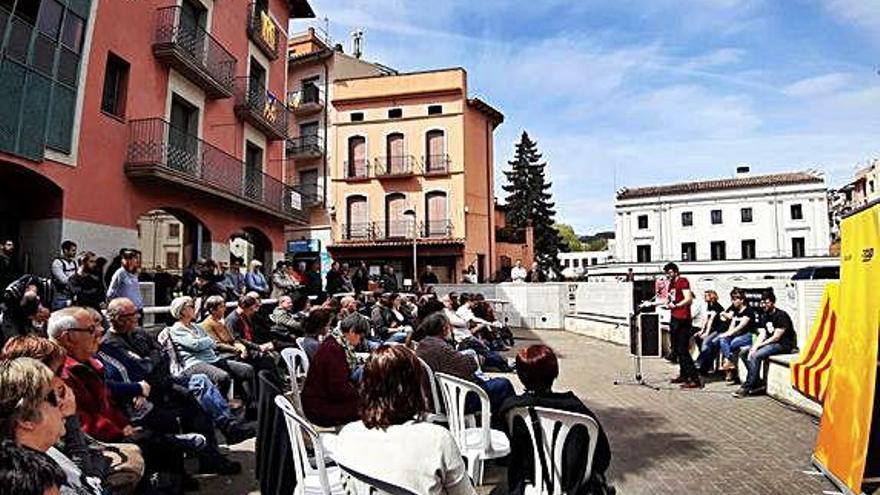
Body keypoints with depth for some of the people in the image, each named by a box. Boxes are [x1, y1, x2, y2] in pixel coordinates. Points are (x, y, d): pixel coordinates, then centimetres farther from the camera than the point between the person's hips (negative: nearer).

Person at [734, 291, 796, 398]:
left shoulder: (781, 315, -15)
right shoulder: (766, 315, 12)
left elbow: (776, 337, -19)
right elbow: (762, 334, 6)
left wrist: (758, 345, -16)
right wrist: (754, 347, -10)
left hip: (784, 345, -9)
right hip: (770, 343, 9)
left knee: (756, 356, -29)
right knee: (744, 354, -3)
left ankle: (747, 387, -24)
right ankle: (757, 382, -4)